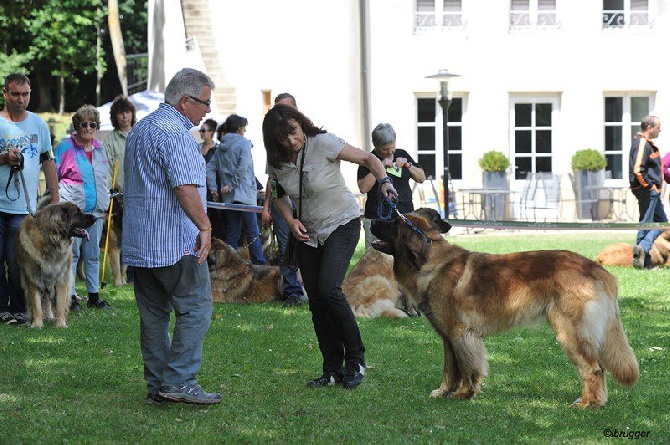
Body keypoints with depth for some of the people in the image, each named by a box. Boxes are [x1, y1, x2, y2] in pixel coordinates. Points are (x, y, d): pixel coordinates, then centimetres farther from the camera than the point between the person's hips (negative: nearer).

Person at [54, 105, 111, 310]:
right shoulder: (65, 147, -3)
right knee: (72, 253, -6)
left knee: (93, 254, 10)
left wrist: (105, 207, 19)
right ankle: (70, 297, -2)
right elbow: (53, 177, -1)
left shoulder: (99, 149, 14)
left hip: (95, 210, 6)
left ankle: (94, 296, 15)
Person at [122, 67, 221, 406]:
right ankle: (178, 381, -8)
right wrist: (205, 227, -25)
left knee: (153, 315, 10)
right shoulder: (174, 133, -15)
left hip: (138, 244, 9)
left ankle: (157, 387, 11)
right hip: (175, 244, -9)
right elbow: (185, 188, -26)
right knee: (195, 310, -4)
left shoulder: (140, 129, 19)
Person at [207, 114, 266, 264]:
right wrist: (232, 185, -11)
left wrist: (213, 188, 9)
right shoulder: (244, 143, -6)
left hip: (228, 196, 6)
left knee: (232, 233, 10)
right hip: (244, 194, -6)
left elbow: (210, 168, 11)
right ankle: (259, 265, -4)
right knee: (253, 232, -3)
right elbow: (243, 168, -17)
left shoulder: (221, 148, 14)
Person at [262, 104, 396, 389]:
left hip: (342, 224, -6)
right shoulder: (277, 162, -5)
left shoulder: (322, 143, -20)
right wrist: (290, 220, -6)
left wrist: (384, 182, -34)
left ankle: (355, 358, -8)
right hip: (307, 233, 6)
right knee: (316, 302, 2)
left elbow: (368, 159, -16)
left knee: (328, 288, -22)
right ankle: (333, 370, 9)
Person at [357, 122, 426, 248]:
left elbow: (421, 178, 17)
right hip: (377, 218, -3)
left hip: (405, 214, 3)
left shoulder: (402, 154, 14)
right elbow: (363, 188, -12)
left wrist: (407, 165, 1)